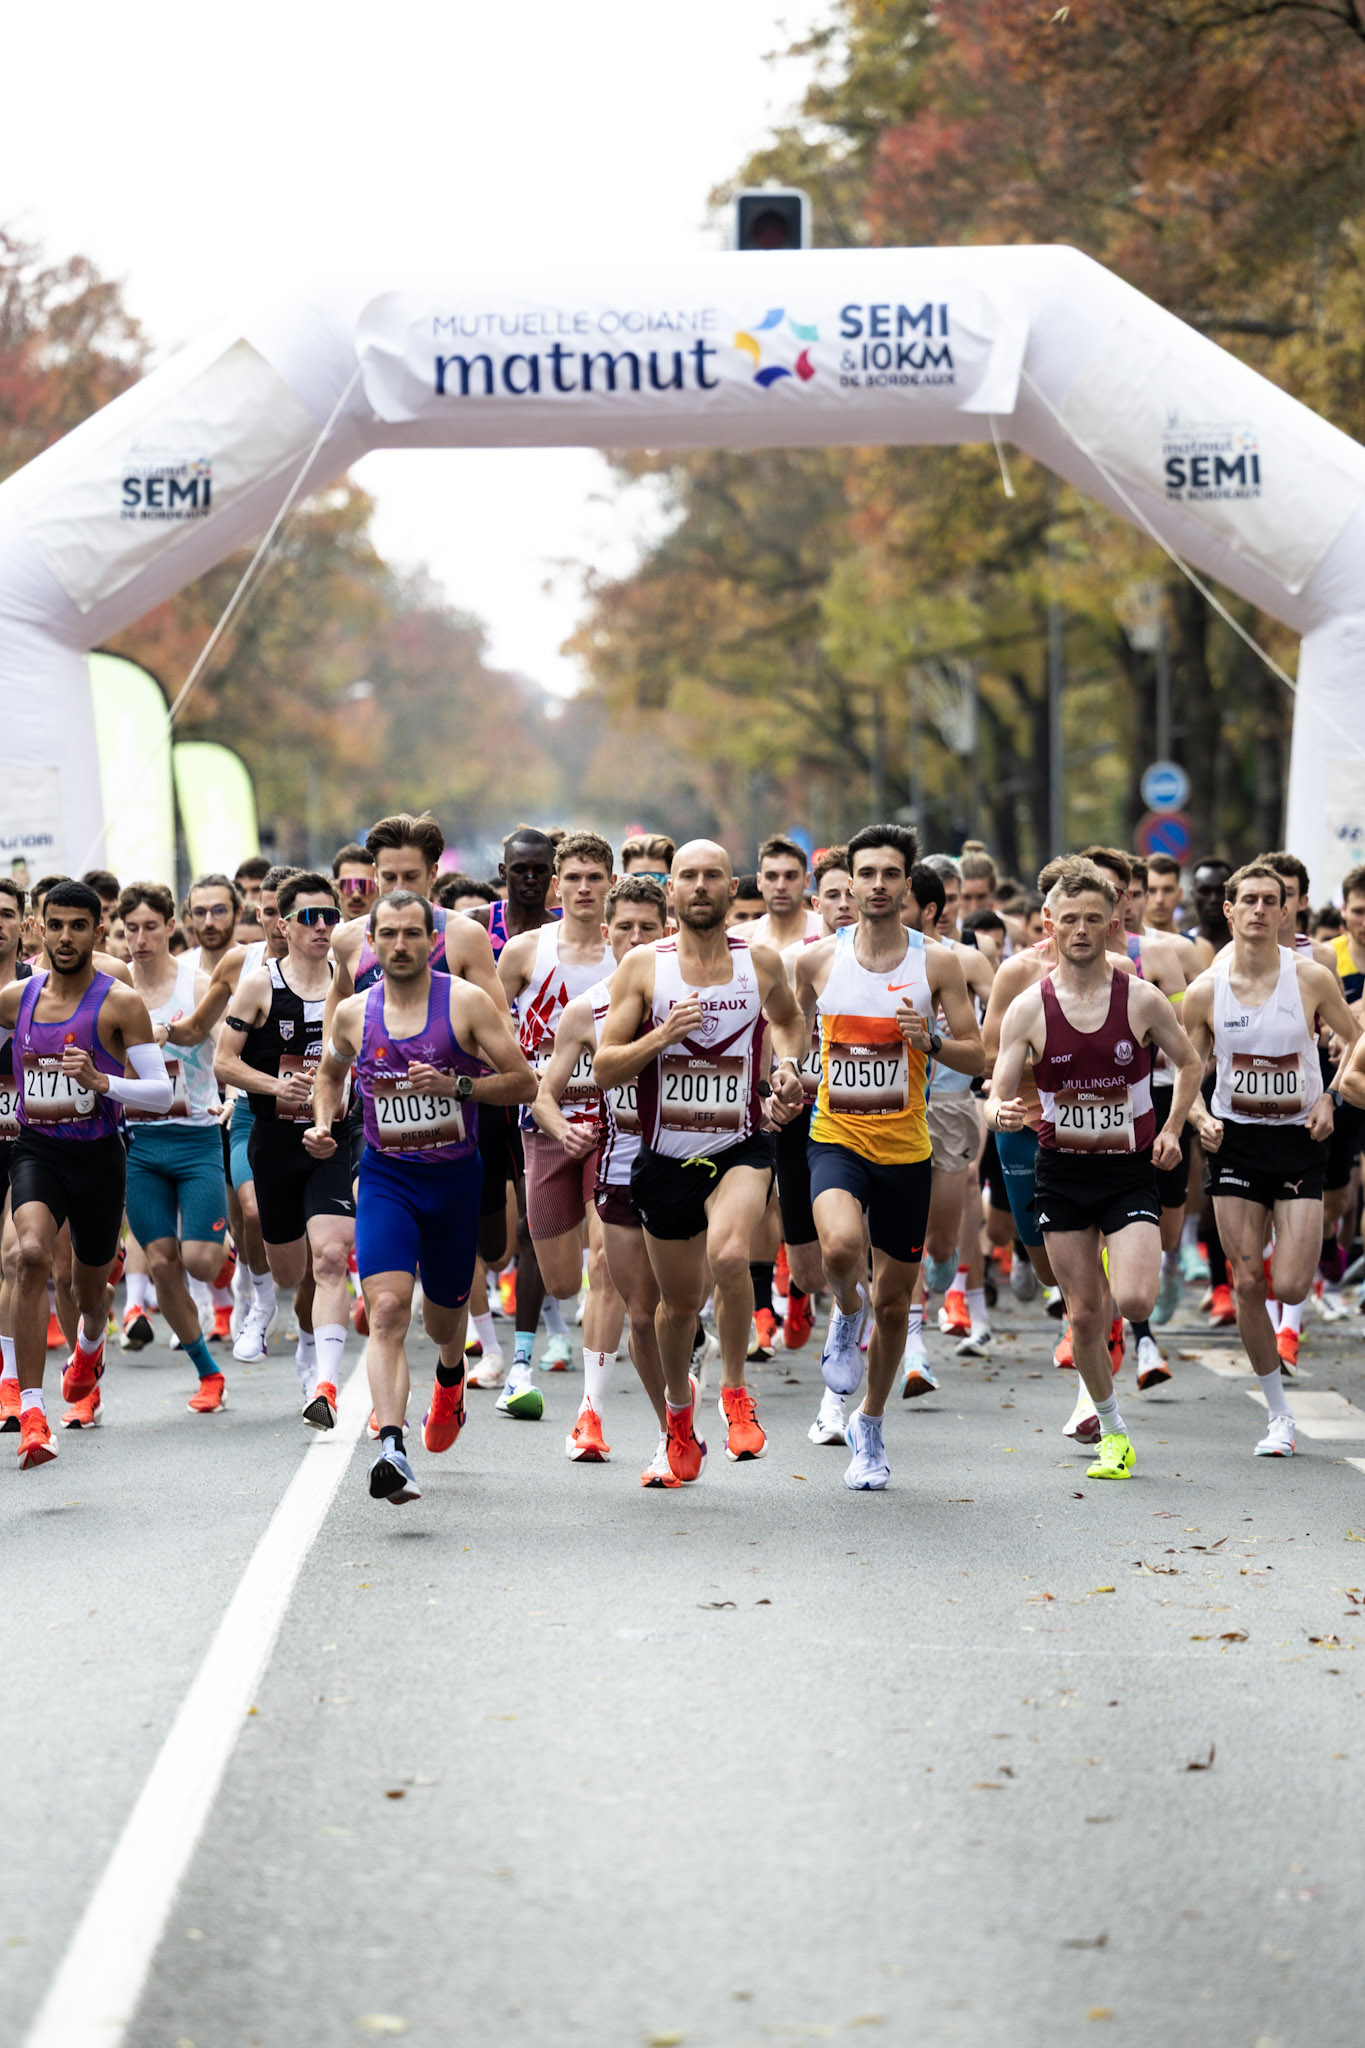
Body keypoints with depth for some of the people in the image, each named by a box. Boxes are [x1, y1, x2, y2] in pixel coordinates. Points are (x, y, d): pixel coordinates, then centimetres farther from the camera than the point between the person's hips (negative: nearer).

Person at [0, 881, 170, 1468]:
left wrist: (99, 1081, -27)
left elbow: (162, 1094, -12)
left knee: (89, 1288, 17)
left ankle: (90, 1344, 58)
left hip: (97, 1155, -1)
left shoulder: (121, 1004, -10)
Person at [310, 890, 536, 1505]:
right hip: (385, 1177, 0)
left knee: (442, 1316, 16)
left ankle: (450, 1375, 54)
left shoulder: (468, 1003, -7)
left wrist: (455, 1085, -21)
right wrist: (323, 1124, 6)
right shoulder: (352, 1014, 2)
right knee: (387, 1310, -21)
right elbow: (331, 1070, 24)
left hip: (455, 1177, 0)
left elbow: (524, 1083, -7)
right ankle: (391, 1449, -31)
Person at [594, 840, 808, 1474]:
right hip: (666, 1155, 1)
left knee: (728, 1254, -31)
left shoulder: (761, 962, -1)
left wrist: (788, 1064, 2)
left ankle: (735, 1391, -8)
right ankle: (679, 1404, 45)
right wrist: (661, 1037, -21)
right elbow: (604, 1070, -5)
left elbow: (790, 1020, 22)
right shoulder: (643, 965, -4)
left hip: (741, 1147, -1)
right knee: (679, 1301, 14)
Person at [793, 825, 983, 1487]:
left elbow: (977, 1056, 1)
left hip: (905, 1147, 1)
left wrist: (930, 1041, -19)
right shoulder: (817, 960, 0)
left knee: (893, 1298, 10)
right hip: (836, 1136, -1)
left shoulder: (937, 963, -2)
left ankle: (869, 1426, 31)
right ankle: (846, 1314, 4)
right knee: (841, 1247, -32)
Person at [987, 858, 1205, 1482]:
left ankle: (1126, 1266, 18)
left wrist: (1172, 1128, -3)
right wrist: (1001, 1113, -28)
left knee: (1132, 1303, -19)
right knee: (1084, 1315, 4)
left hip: (1129, 1169, -1)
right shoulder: (1028, 1008, -6)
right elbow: (997, 1096, -5)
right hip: (1061, 1172, 1)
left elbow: (1189, 1063, 10)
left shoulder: (1142, 999, -6)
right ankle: (1112, 1433, 24)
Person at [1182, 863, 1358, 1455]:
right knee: (1246, 1284, -1)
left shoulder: (1311, 979, -6)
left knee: (1289, 1288, -10)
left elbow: (1357, 1047, 5)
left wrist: (1330, 1101, -10)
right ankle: (1279, 1415, 13)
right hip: (1235, 1141, 1)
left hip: (1300, 1141, -1)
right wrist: (1200, 1121, -9)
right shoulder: (1205, 991, -2)